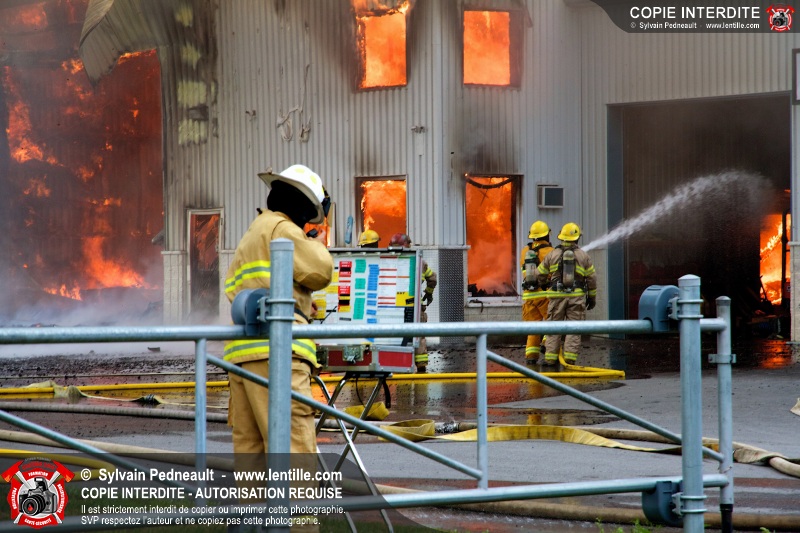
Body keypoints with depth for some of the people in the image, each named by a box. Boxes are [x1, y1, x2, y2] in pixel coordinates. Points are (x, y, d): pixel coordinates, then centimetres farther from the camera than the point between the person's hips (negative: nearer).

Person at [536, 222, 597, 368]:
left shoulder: (552, 254, 3)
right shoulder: (583, 256, 3)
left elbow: (540, 274, 10)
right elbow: (592, 278, 5)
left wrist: (544, 285, 32)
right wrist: (592, 298, 15)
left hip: (557, 296, 1)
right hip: (577, 296, 0)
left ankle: (550, 358, 1)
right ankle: (570, 358, -6)